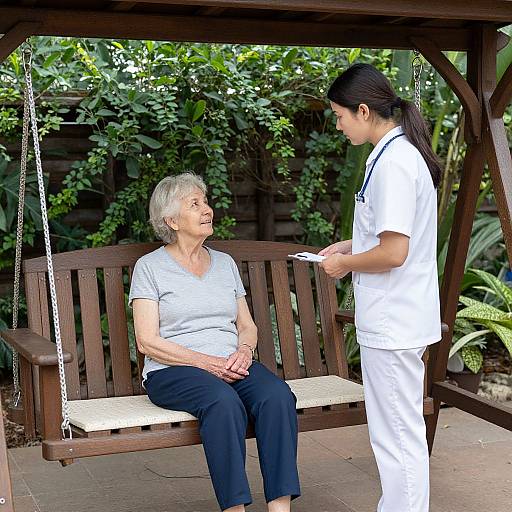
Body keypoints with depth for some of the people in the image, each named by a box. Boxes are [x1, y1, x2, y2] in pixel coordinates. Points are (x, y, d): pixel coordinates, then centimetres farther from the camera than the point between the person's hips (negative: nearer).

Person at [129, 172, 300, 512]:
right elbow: (147, 341, -4)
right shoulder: (150, 267, 5)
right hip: (173, 371, -4)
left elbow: (247, 325, 20)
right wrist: (207, 362, -15)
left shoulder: (225, 263, 20)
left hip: (233, 365, 4)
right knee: (224, 401, -37)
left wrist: (245, 351, -5)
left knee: (277, 395, -28)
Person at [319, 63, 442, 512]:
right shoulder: (401, 154, 12)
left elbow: (394, 252, -24)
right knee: (402, 435, 18)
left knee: (398, 438, -1)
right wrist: (352, 246, 13)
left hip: (393, 323, -10)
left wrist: (344, 264, -9)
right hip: (395, 319, 10)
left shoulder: (393, 163, -19)